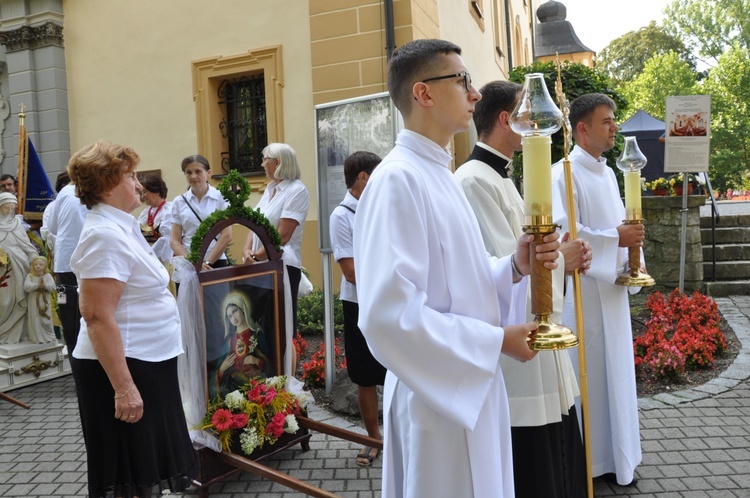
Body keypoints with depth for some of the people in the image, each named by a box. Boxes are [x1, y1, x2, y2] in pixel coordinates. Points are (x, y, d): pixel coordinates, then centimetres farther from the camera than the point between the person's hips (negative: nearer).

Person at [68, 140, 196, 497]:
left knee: (149, 464, 20)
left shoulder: (120, 227, 11)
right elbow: (98, 318, -25)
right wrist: (123, 386, -27)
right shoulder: (104, 235, -20)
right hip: (123, 367, -10)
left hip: (147, 362, 10)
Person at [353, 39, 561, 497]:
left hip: (473, 387, 9)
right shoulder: (398, 180, -21)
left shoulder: (440, 175, 10)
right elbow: (389, 316, -28)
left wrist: (514, 267, -5)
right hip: (438, 398, -9)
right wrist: (496, 340, -19)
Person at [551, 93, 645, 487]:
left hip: (612, 288, 9)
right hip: (582, 290, -8)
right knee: (587, 372, 0)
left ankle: (613, 456, 30)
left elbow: (619, 222, 18)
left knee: (615, 370, 15)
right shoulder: (564, 173, -12)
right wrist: (615, 239, -20)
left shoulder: (607, 173, 15)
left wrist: (633, 259, 3)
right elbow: (562, 231, -22)